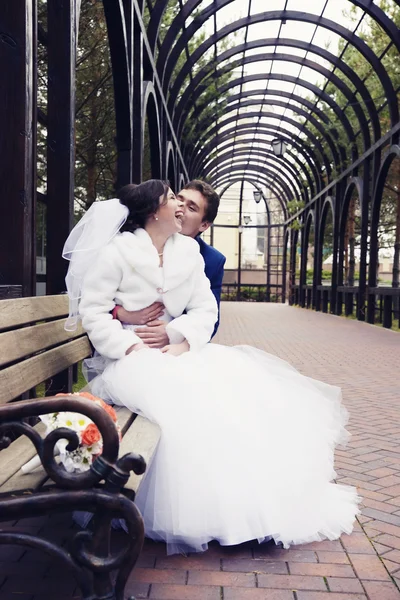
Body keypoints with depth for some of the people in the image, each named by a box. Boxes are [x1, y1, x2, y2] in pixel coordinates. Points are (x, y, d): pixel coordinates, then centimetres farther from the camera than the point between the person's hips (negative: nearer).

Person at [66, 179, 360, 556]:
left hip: (176, 351, 6)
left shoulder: (188, 250, 9)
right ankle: (199, 514, -17)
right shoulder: (118, 251, -5)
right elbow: (93, 311, -9)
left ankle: (252, 497, -5)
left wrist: (184, 343, -13)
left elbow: (204, 308, 5)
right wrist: (131, 346, -20)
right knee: (181, 401, -33)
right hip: (131, 356, -5)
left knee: (237, 381, -14)